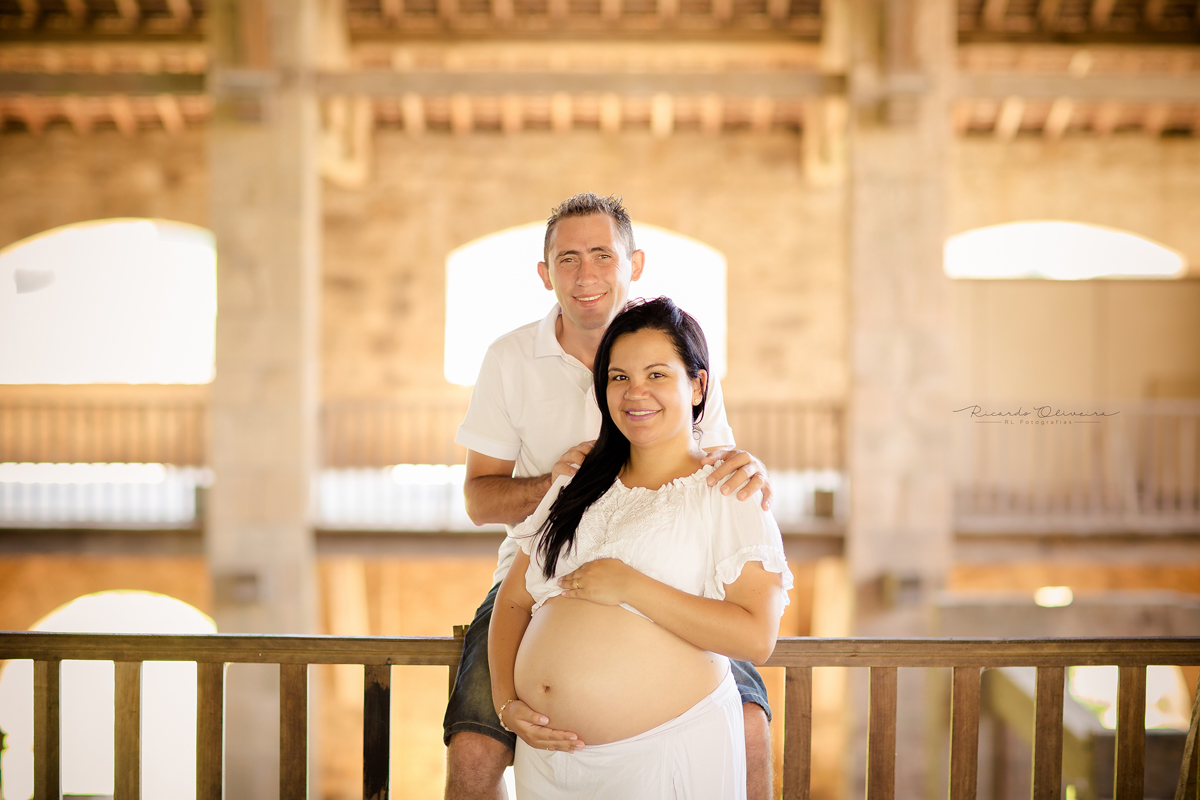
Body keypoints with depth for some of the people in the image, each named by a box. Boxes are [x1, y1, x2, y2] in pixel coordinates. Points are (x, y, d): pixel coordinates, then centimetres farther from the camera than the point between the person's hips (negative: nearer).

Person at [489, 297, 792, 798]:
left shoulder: (728, 494, -4)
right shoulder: (576, 487, 13)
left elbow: (756, 638, -16)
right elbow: (514, 600, 14)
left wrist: (631, 587, -17)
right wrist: (506, 704, -1)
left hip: (669, 751, -5)